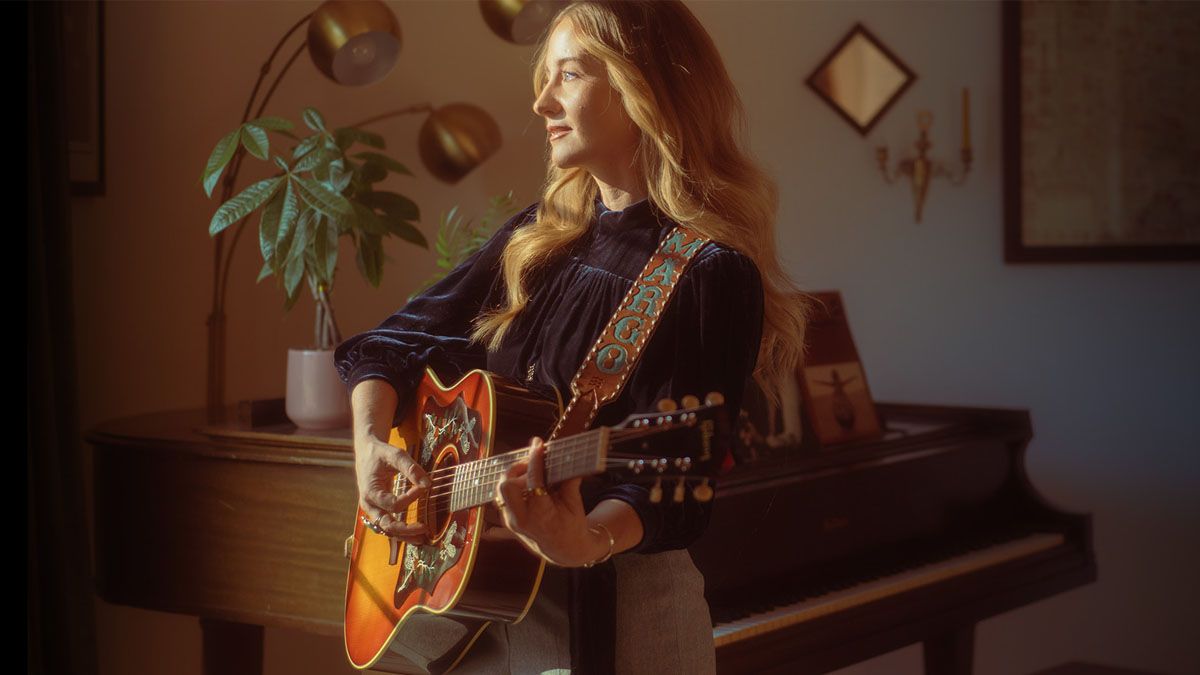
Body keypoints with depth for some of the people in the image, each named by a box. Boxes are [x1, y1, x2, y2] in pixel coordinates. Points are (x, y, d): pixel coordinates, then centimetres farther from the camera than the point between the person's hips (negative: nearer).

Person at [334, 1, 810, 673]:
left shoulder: (709, 274, -14)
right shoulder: (540, 235, 6)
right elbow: (394, 339, 11)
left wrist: (588, 541, -38)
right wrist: (371, 441, -6)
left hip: (614, 611, -6)